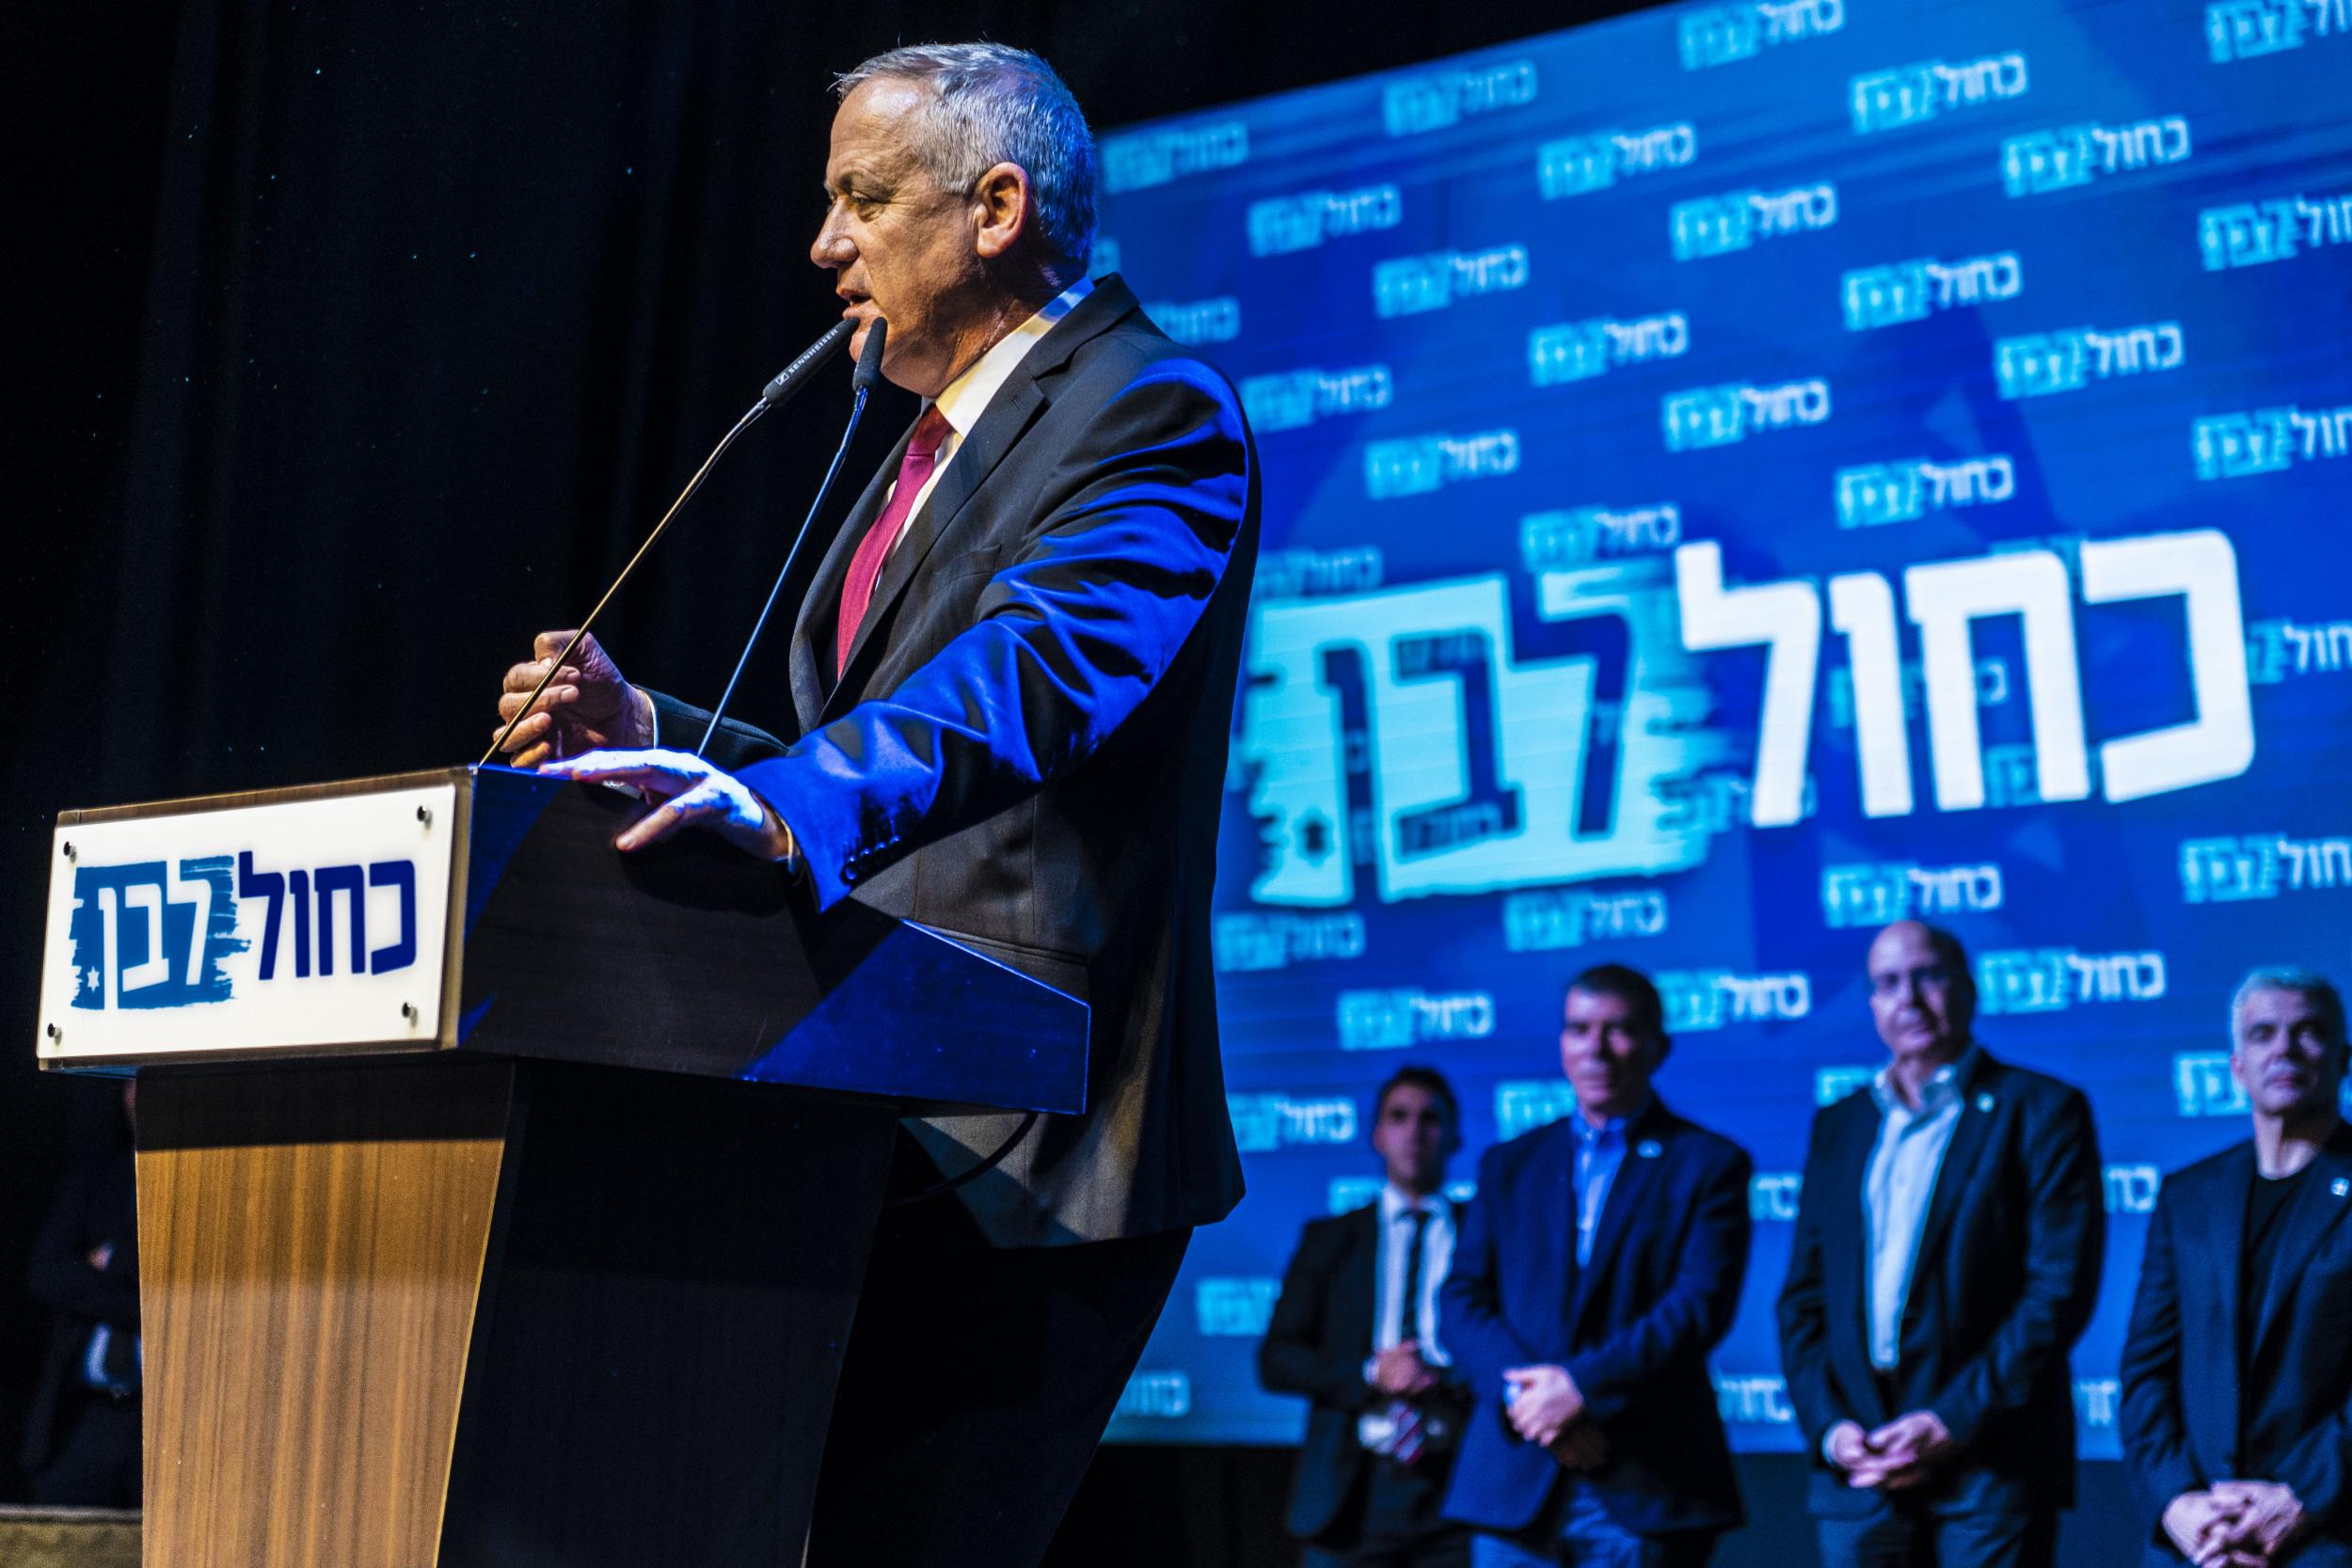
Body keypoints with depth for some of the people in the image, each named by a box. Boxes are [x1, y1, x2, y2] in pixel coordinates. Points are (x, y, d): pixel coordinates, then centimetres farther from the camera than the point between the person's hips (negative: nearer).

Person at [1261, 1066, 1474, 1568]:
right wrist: (1368, 1375, -10)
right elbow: (1275, 1359, 6)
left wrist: (1445, 1383, -14)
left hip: (1458, 1486, -1)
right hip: (1352, 1494, 1)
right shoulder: (1329, 1240, 14)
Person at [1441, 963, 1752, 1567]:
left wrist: (1585, 1385, -16)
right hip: (1513, 1487, 3)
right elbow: (1462, 1302, 8)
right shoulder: (1509, 1165, 16)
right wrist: (1522, 1395, -11)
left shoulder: (1709, 1165, 6)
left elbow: (1701, 1305, -7)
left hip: (1643, 1488, -3)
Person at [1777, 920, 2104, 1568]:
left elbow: (2061, 1289, -6)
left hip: (1989, 1462, -4)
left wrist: (1955, 1423, -12)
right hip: (1859, 1471, 4)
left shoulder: (2040, 1111, 2)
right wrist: (1827, 1424, -2)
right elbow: (1803, 1297, 14)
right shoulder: (1839, 1125, 17)